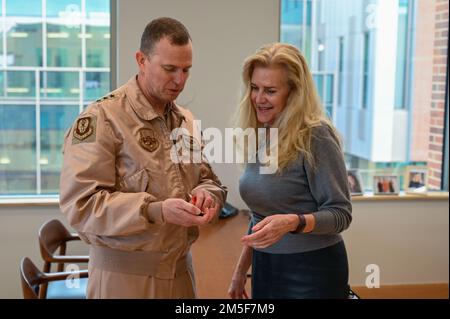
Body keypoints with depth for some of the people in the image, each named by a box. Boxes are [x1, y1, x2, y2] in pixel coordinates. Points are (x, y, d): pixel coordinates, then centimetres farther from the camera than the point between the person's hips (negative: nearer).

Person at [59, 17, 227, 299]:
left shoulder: (186, 120, 9)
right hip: (124, 274, -6)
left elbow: (208, 180, 15)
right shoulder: (101, 119, -14)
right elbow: (80, 203, -19)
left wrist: (205, 194, -9)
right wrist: (156, 211, -29)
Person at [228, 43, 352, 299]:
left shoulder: (315, 136, -17)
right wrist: (241, 269, 14)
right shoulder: (259, 137, 4)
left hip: (311, 270, -7)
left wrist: (293, 222, -33)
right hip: (265, 267, 7)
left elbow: (340, 213, -16)